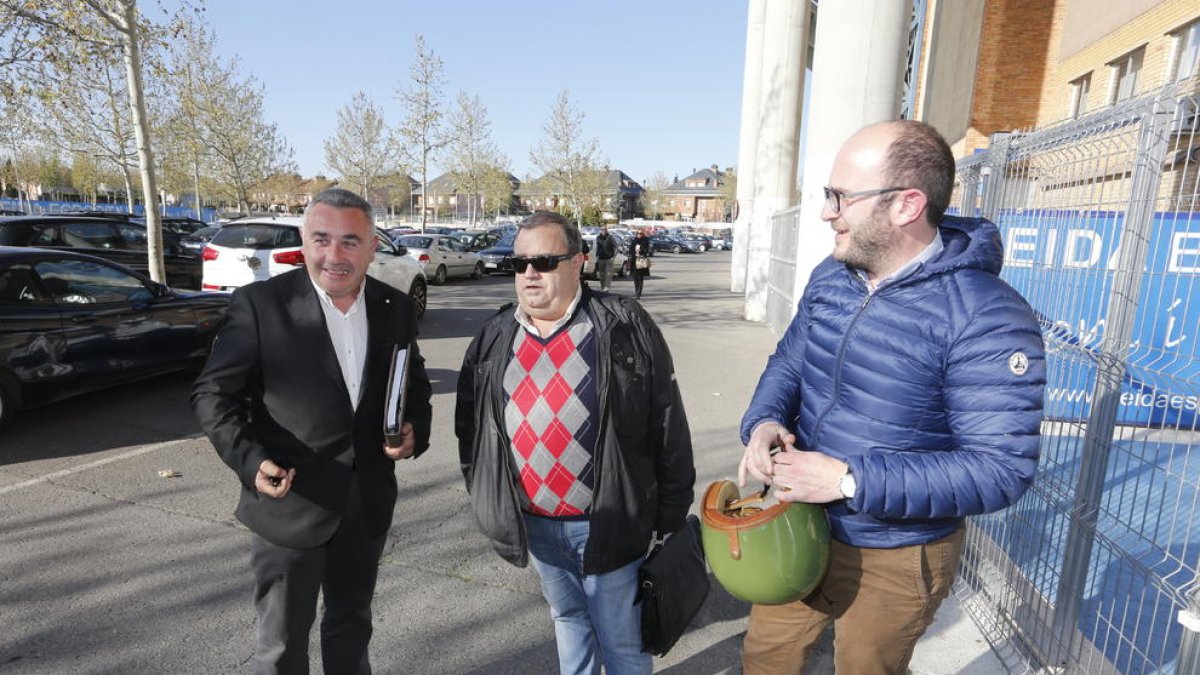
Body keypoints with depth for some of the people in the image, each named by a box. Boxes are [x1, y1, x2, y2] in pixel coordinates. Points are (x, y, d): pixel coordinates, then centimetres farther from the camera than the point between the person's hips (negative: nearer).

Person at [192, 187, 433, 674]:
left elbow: (415, 383, 10)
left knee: (352, 627, 25)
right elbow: (213, 391, -8)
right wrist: (250, 459, -22)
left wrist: (415, 429, -9)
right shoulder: (260, 304, -13)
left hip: (368, 505, 4)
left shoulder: (396, 307, -2)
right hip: (289, 505, -3)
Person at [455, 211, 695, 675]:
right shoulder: (495, 338, 2)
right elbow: (470, 425, 12)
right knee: (567, 619, 25)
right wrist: (485, 497, 12)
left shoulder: (625, 328, -11)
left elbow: (668, 425, -9)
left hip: (607, 524, -4)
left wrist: (671, 513, -6)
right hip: (532, 523, 4)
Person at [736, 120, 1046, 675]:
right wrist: (764, 422, -16)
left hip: (895, 561, -5)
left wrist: (849, 480, -31)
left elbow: (1000, 467, -26)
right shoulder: (830, 277, -3)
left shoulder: (986, 318, -25)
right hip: (799, 528, 6)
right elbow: (788, 362, 7)